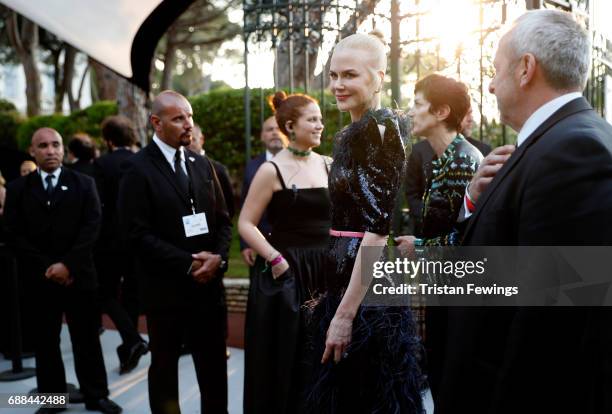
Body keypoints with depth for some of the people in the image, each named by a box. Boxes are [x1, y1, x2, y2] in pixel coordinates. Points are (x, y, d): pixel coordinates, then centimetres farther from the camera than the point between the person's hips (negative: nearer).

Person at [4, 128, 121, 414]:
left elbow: (92, 227, -3)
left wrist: (67, 264, -14)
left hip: (78, 275, -1)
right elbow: (15, 234, 0)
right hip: (38, 278, 1)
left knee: (87, 338, 4)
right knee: (45, 340, 6)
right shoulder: (18, 189, 7)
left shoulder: (83, 184, 6)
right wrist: (46, 267, -10)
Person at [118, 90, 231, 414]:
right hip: (166, 287, -5)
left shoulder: (202, 164, 10)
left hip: (209, 282, 5)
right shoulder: (138, 168, -8)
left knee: (214, 366, 11)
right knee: (164, 366, 12)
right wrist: (188, 264, -16)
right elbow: (138, 233, -14)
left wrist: (218, 257, -8)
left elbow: (222, 219, 11)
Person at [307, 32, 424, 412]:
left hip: (368, 290, -9)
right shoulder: (350, 134, 13)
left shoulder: (380, 127, -15)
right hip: (346, 279, 9)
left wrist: (345, 313, -21)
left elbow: (379, 227, -21)